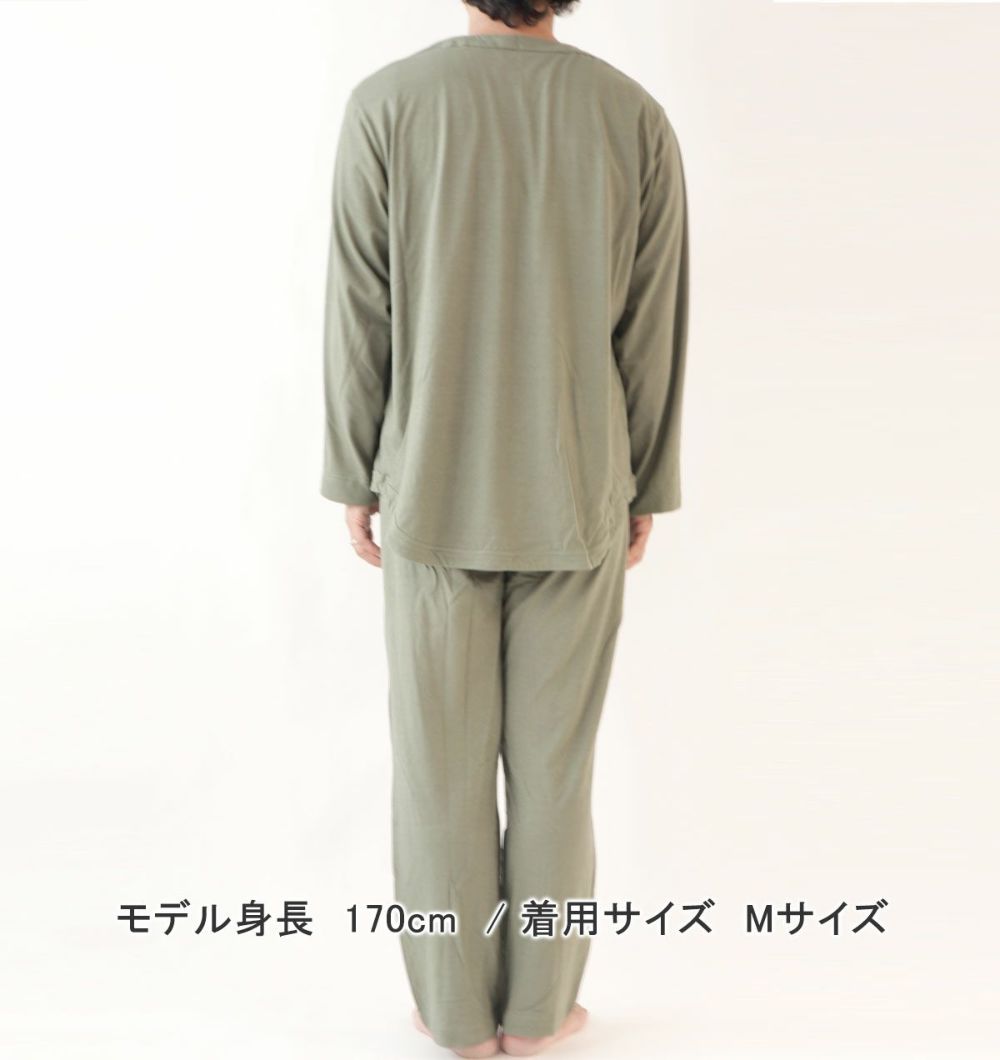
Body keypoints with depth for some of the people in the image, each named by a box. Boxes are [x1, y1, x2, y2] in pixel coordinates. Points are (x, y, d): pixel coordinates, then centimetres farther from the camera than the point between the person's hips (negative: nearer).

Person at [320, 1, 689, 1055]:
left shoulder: (385, 105, -8)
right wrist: (646, 489, 9)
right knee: (554, 761, 12)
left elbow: (361, 317, -7)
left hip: (434, 496, -1)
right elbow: (652, 333, -2)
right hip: (576, 502, 1)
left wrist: (354, 481, 4)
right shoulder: (636, 116, -4)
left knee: (440, 760, 12)